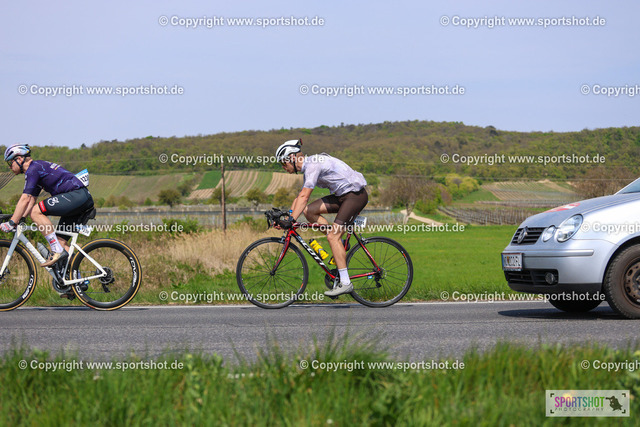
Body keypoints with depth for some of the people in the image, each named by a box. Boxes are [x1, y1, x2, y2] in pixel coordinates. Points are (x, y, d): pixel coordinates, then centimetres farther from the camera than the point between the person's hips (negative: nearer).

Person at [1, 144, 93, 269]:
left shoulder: (33, 168, -7)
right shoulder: (38, 167, 24)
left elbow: (25, 199, -14)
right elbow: (31, 201, 24)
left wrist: (11, 223, -13)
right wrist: (19, 219, 14)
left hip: (76, 195, -10)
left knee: (36, 211, -16)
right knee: (59, 239, 11)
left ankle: (57, 251, -17)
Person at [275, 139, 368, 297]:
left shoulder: (313, 165, -19)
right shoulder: (308, 166, 11)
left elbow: (304, 196, -26)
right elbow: (301, 196, 16)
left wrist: (291, 221, -29)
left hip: (355, 195, -9)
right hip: (342, 195, 9)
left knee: (333, 237, -15)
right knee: (309, 211, 1)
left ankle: (345, 282, -13)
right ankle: (340, 243, 9)